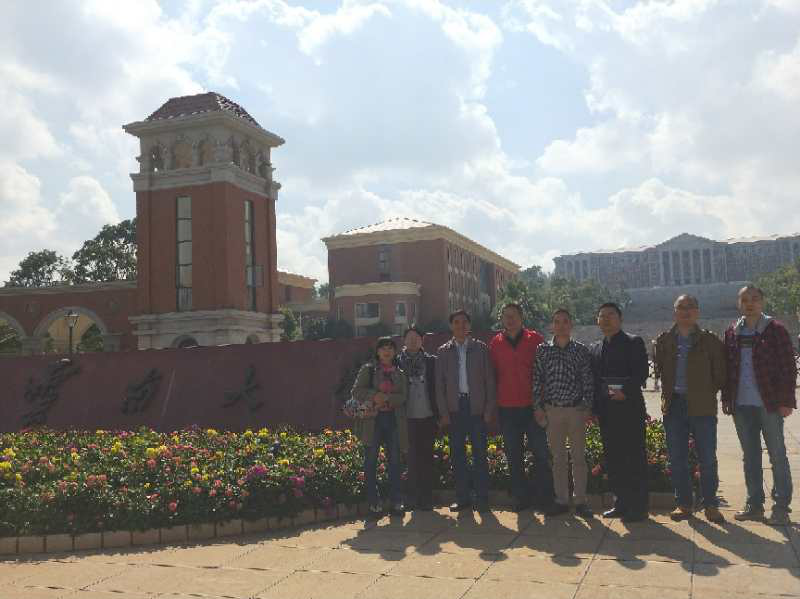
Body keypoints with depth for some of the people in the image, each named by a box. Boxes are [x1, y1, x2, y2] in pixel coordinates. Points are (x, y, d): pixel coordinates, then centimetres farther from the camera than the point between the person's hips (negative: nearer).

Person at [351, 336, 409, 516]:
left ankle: (396, 501, 10)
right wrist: (374, 396, -17)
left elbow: (403, 396, 2)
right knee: (371, 460, 0)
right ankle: (373, 502, 7)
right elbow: (356, 391, -2)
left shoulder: (399, 373, 13)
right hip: (372, 419, -2)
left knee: (394, 460, 2)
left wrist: (387, 398, -15)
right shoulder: (368, 370, 6)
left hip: (393, 419, 2)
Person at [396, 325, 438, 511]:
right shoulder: (397, 362, 3)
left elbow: (437, 388, 6)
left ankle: (427, 499, 14)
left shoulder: (431, 361, 5)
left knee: (427, 458, 6)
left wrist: (439, 414, -1)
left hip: (427, 417, 1)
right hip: (408, 418, -1)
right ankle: (414, 497, 14)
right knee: (412, 458, 4)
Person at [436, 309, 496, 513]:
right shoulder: (444, 351, 8)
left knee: (480, 454, -1)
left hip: (477, 407, -1)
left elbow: (489, 380, 3)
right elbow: (440, 384, 6)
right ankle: (462, 498, 14)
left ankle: (482, 499, 6)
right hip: (455, 408, 2)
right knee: (457, 455, 5)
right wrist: (443, 412, -1)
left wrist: (489, 409, -4)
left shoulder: (481, 348, 5)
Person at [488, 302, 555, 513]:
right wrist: (492, 405, 5)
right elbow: (492, 375, 10)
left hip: (533, 406, -2)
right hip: (507, 408, 2)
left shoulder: (535, 340, 1)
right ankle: (521, 497, 18)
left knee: (541, 453, -1)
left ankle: (544, 497, 10)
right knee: (514, 457, 8)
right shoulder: (495, 343, 6)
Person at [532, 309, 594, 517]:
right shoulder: (543, 351, 4)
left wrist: (588, 407, -3)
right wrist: (538, 407, -1)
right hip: (552, 410, 1)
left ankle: (580, 501, 12)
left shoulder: (581, 351, 2)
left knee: (578, 456, 3)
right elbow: (537, 380, 4)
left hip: (576, 409, -1)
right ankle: (561, 500, 16)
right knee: (558, 457, 8)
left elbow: (588, 381, 2)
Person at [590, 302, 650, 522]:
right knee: (613, 460, 10)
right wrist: (594, 408, 9)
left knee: (634, 459, -3)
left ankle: (638, 508, 4)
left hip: (629, 408, -6)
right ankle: (621, 504, 20)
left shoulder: (634, 343, -1)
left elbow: (641, 374, -9)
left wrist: (626, 393, -22)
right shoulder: (595, 348, 16)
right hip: (606, 411, 6)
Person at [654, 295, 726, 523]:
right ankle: (683, 504, 18)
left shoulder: (710, 340, 1)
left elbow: (720, 374, 4)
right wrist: (669, 393, 7)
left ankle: (711, 505, 14)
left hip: (702, 406, -2)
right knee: (677, 459, 7)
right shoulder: (664, 341, 7)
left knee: (708, 459, 2)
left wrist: (706, 394, 2)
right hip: (673, 406, 2)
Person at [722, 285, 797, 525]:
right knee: (750, 456, 11)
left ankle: (781, 507, 12)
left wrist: (786, 401, -10)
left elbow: (789, 367, -5)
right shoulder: (732, 333, 8)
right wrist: (727, 398, 6)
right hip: (742, 405, 4)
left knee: (777, 455, 3)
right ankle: (754, 505, 20)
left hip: (770, 404, -4)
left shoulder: (775, 330, -4)